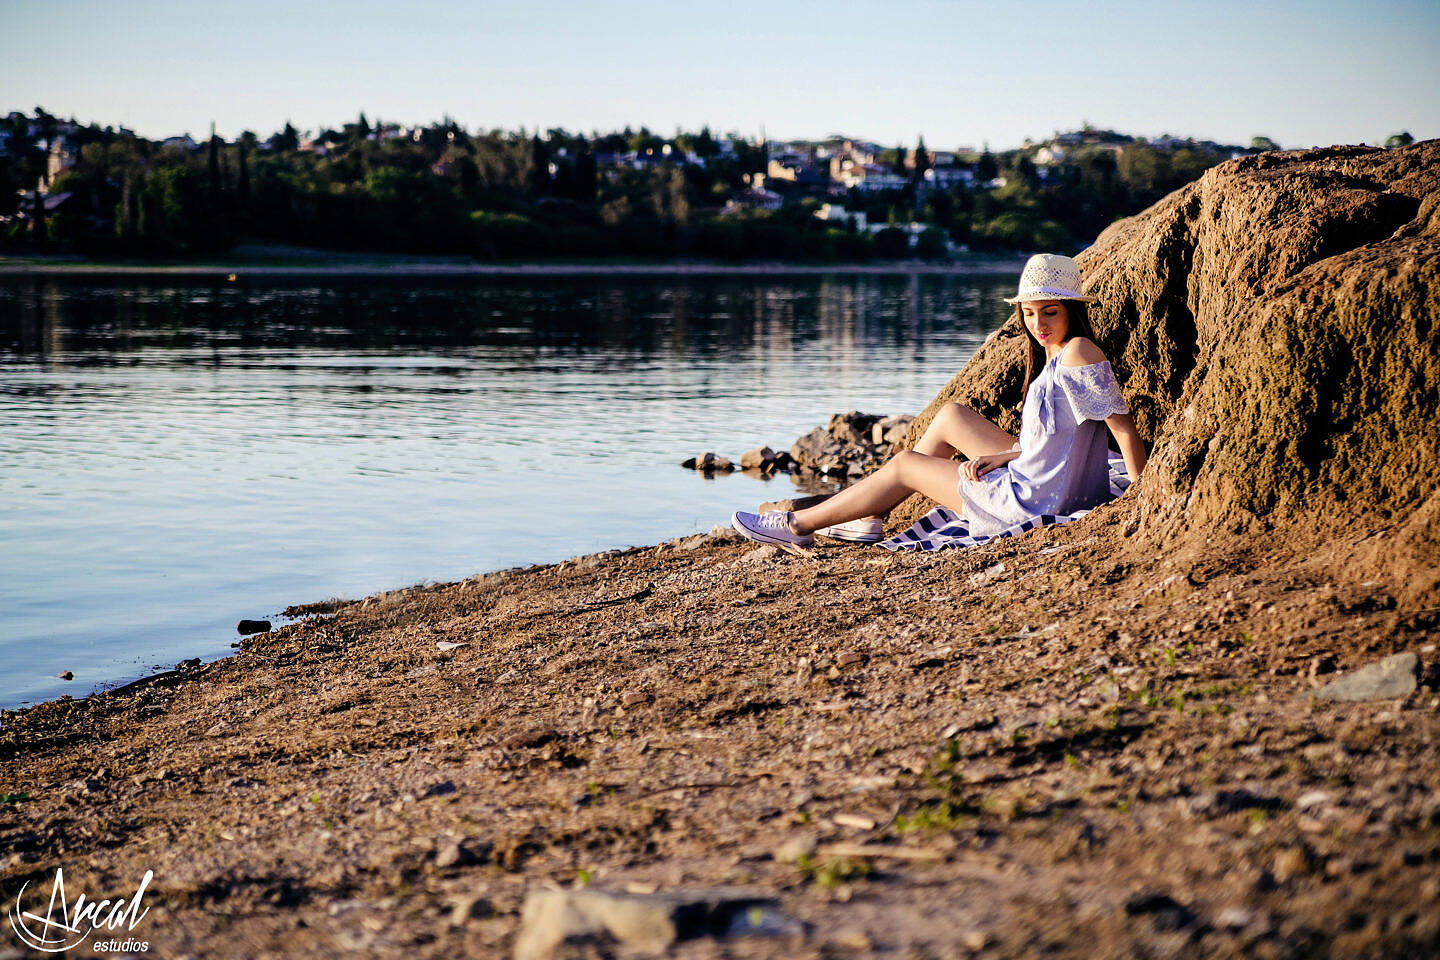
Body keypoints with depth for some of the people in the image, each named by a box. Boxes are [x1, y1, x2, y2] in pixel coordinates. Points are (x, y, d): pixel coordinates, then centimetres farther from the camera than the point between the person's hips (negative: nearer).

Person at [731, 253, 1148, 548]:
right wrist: (995, 457, 1)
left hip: (1033, 503, -9)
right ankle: (868, 519, 25)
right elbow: (1054, 438, 12)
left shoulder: (1080, 353, -19)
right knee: (950, 416, 19)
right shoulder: (1054, 360, 9)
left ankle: (797, 525, 24)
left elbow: (1125, 427, -20)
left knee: (904, 466, 7)